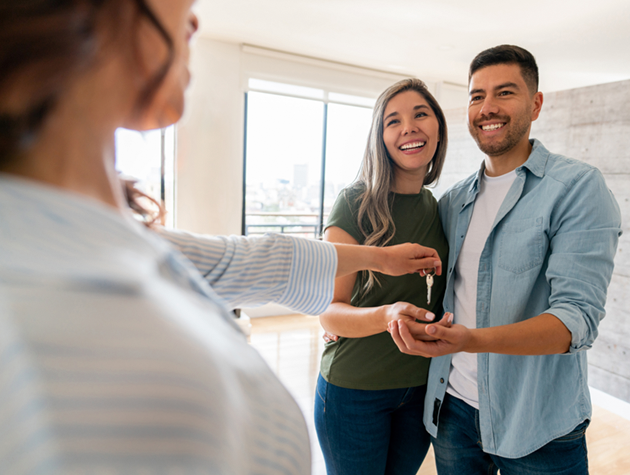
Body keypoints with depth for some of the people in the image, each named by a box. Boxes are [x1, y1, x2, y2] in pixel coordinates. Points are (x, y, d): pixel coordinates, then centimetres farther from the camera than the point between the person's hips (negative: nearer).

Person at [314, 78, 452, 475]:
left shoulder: (440, 209, 2)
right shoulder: (356, 203, -15)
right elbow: (329, 312, -17)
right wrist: (386, 317, -35)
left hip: (422, 389, 5)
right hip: (355, 392, -5)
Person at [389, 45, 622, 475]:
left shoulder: (578, 187, -12)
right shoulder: (453, 201, 4)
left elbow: (578, 319, -21)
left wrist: (470, 340, -37)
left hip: (538, 428, -4)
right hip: (452, 407, 5)